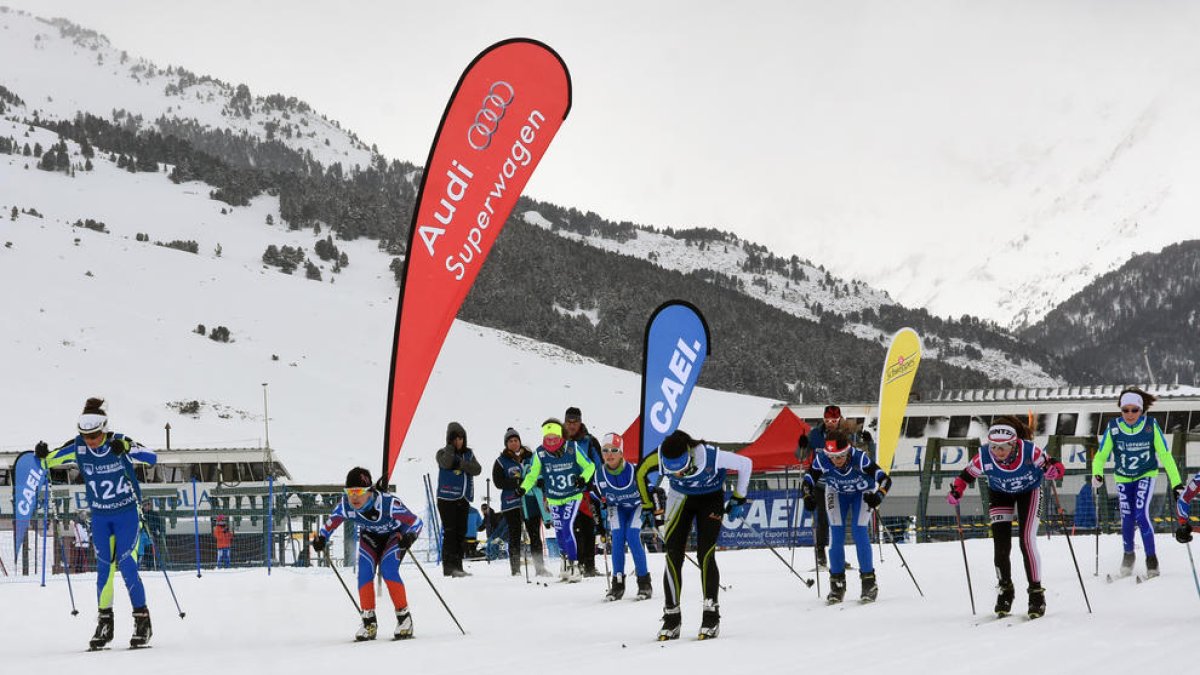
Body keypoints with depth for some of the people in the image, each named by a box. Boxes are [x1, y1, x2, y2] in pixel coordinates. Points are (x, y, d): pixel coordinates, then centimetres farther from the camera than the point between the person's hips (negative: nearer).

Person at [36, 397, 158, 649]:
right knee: (104, 568, 1)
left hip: (127, 514, -3)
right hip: (100, 517, 3)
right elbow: (51, 459, -3)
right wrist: (42, 456, -26)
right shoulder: (78, 447, -9)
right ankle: (104, 622, 11)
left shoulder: (120, 442, -18)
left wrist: (126, 449, -45)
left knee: (127, 566, -10)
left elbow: (152, 457, -30)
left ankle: (142, 620, -1)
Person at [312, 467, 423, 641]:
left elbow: (416, 522, -32)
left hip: (395, 534, -4)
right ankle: (369, 623, -2)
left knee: (388, 570, -23)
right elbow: (331, 522, -8)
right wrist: (321, 537, -25)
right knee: (365, 572, -14)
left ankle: (404, 618, -11)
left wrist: (410, 536, -51)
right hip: (370, 536, 4)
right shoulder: (345, 506, -29)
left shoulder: (388, 503, -40)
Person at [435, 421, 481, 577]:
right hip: (447, 498, -4)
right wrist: (451, 446, -12)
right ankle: (449, 566, -13)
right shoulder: (443, 453, 2)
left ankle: (458, 566, 8)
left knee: (461, 532, 4)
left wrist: (460, 463, -15)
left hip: (463, 499, 4)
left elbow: (477, 469, -3)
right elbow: (447, 463, -20)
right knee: (450, 532, -10)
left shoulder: (469, 453, 13)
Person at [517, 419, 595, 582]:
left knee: (567, 527, -18)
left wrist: (583, 478, -26)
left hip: (573, 496, -3)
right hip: (554, 499, 3)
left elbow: (590, 466, -7)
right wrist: (523, 488, -20)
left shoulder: (573, 449, -17)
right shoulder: (540, 453, -12)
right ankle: (565, 566, 27)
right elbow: (532, 475, -3)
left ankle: (574, 566, -14)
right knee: (559, 532, 7)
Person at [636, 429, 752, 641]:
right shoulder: (659, 458, -31)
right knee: (673, 556, -8)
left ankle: (711, 616, -4)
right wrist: (650, 508, 0)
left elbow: (745, 464, -20)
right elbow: (641, 473, -6)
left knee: (705, 555, -13)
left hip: (711, 498, -2)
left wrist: (739, 498, -11)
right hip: (681, 498, 2)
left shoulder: (710, 456, -38)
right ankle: (671, 618, 0)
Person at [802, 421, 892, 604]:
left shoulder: (859, 458, -39)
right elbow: (807, 483, -22)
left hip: (862, 493, -2)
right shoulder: (821, 460, -34)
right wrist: (809, 497, -43)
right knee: (836, 534, -9)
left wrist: (878, 496, -56)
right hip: (836, 493, 2)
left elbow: (885, 479, -38)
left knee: (859, 531, -16)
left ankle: (869, 581, -7)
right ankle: (837, 584, 0)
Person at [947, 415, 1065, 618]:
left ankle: (1036, 592, -1)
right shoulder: (984, 457, -32)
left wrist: (1054, 470, -48)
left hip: (1029, 491, -2)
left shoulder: (1029, 451, -36)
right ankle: (1005, 590, 15)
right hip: (1000, 494, 2)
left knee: (1027, 541, -14)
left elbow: (1053, 464, -24)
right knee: (1001, 545, -7)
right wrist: (956, 491, -33)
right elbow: (967, 474, -14)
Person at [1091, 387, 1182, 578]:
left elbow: (1165, 455, -13)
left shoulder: (1151, 426, -17)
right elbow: (1101, 455, -9)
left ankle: (1151, 557, -5)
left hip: (1146, 476, -2)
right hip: (1123, 478, 2)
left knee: (1141, 514, -19)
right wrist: (1097, 474, -29)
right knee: (1127, 519, -1)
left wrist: (1176, 483, -17)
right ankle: (1128, 554, 27)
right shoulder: (1113, 427, -15)